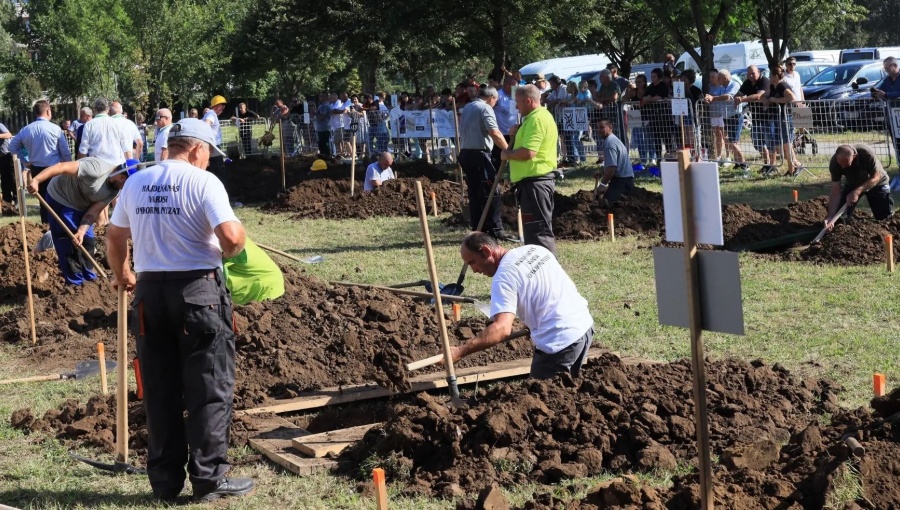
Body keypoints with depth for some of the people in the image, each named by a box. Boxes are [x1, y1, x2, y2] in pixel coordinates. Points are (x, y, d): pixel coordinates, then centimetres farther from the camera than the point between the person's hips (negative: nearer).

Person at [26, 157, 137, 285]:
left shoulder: (114, 190, -8)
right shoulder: (97, 168, -33)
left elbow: (94, 212, -10)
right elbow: (62, 167, -38)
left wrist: (81, 231, -25)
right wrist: (36, 180, -47)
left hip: (81, 206, 8)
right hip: (61, 200, -8)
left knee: (87, 241, 13)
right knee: (68, 245, -6)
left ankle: (89, 279, 28)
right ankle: (76, 284, 4)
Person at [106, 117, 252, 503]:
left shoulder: (135, 183, 7)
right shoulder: (203, 181, -10)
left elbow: (114, 237, 17)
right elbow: (231, 235, -21)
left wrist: (122, 276, 34)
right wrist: (233, 251, 1)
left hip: (149, 290, 5)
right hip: (198, 289, -5)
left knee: (160, 390, 11)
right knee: (209, 387, 4)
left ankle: (165, 482, 17)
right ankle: (209, 479, 7)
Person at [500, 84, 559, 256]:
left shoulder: (537, 119, -16)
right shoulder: (539, 116, 19)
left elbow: (528, 152, -26)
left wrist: (507, 154, -10)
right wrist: (516, 135, 9)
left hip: (535, 182, -11)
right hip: (536, 179, 11)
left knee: (538, 229, -11)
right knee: (539, 228, 16)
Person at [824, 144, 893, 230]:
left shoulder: (867, 153, -40)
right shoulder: (834, 163, -32)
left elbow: (876, 177, -31)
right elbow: (835, 191, -28)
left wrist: (857, 192, -46)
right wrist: (830, 217, -39)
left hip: (876, 182, -2)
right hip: (853, 183, 2)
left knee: (884, 216, -7)